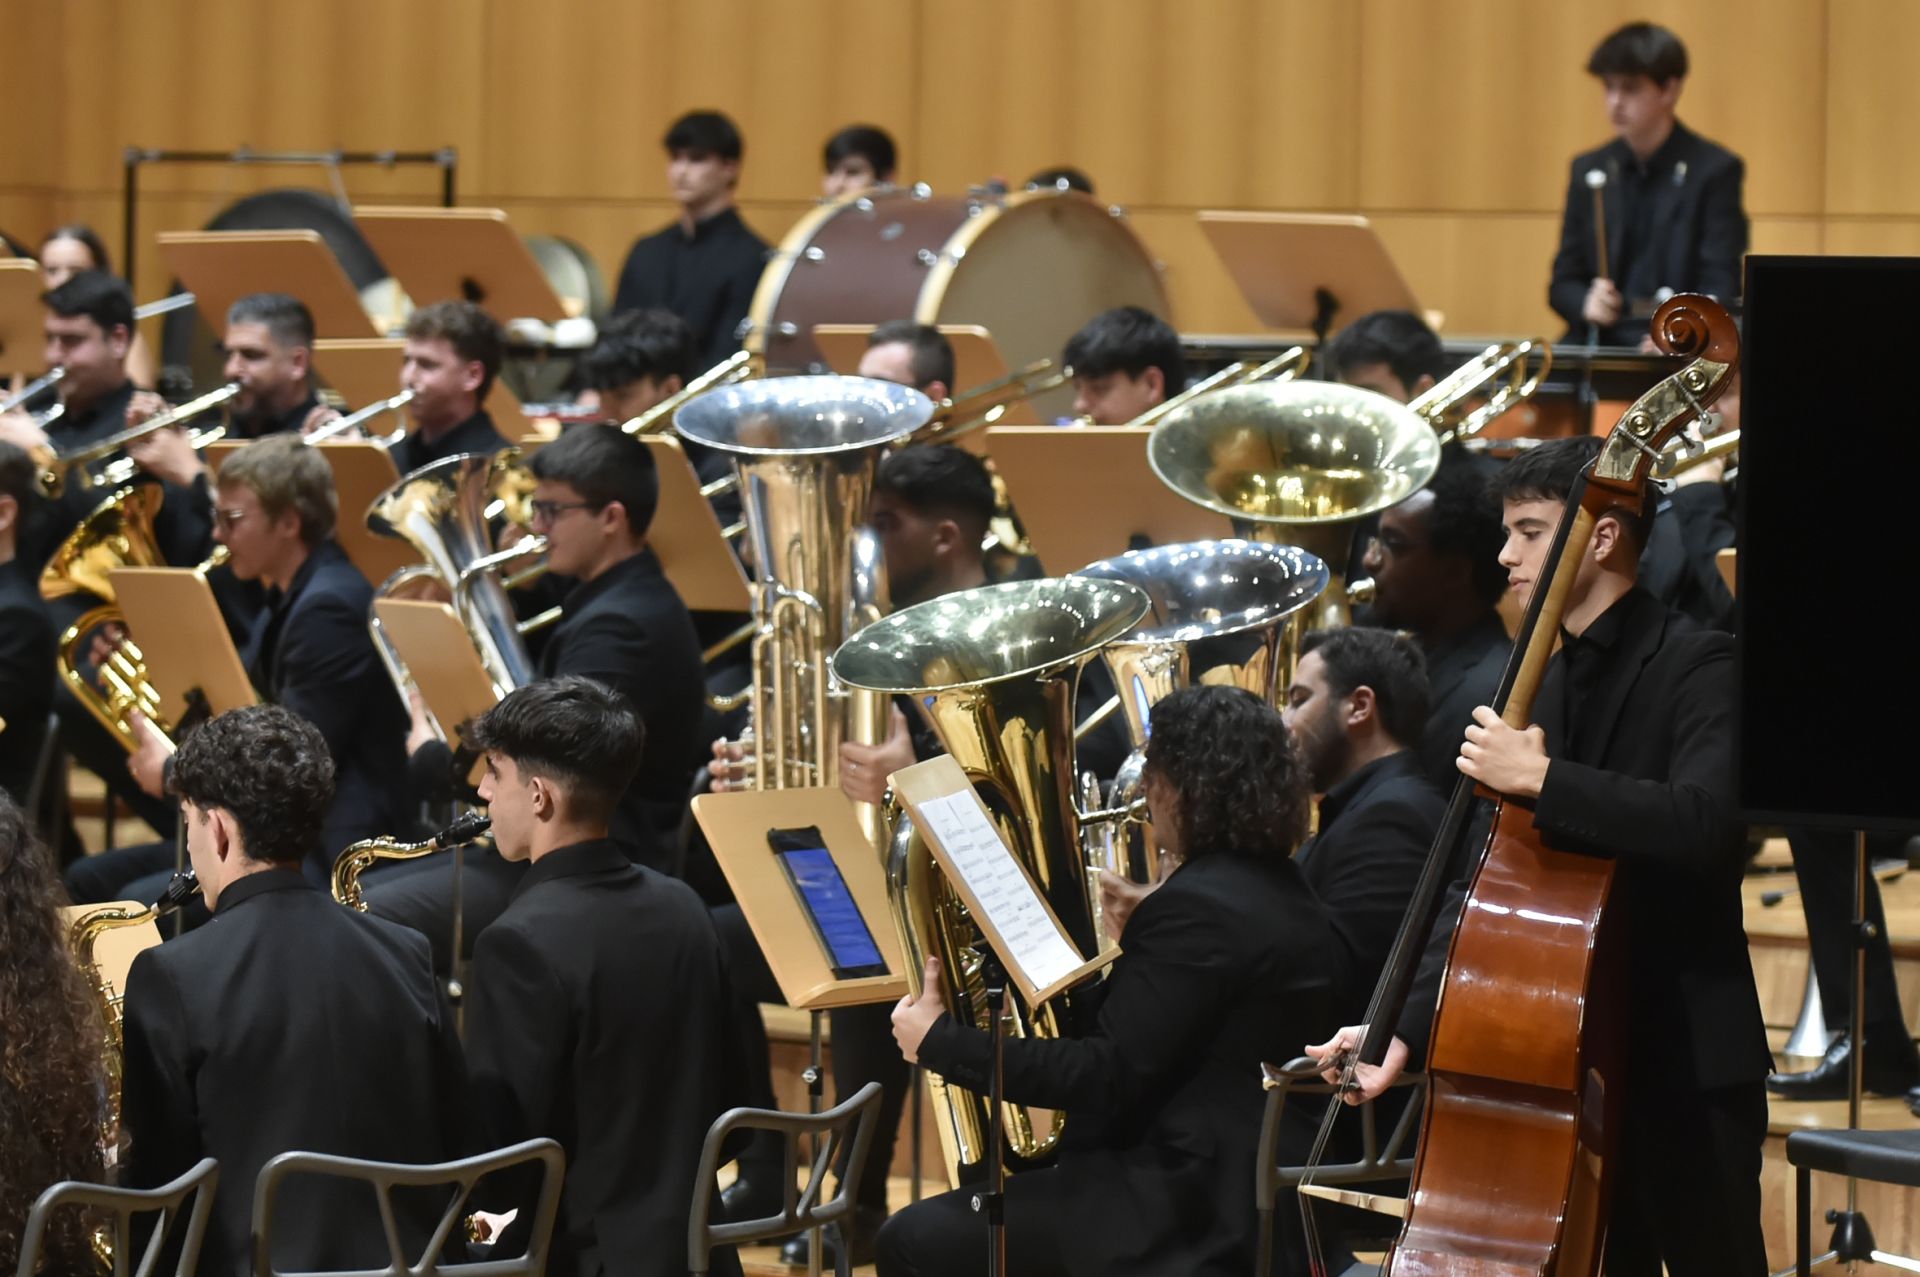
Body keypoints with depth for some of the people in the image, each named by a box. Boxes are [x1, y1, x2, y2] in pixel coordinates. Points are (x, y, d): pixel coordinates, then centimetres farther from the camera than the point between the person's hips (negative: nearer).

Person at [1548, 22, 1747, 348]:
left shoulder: (1715, 171, 1)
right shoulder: (1589, 171, 14)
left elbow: (1721, 287, -6)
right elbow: (1563, 283, 16)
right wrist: (1586, 304, -7)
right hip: (1600, 345, 4)